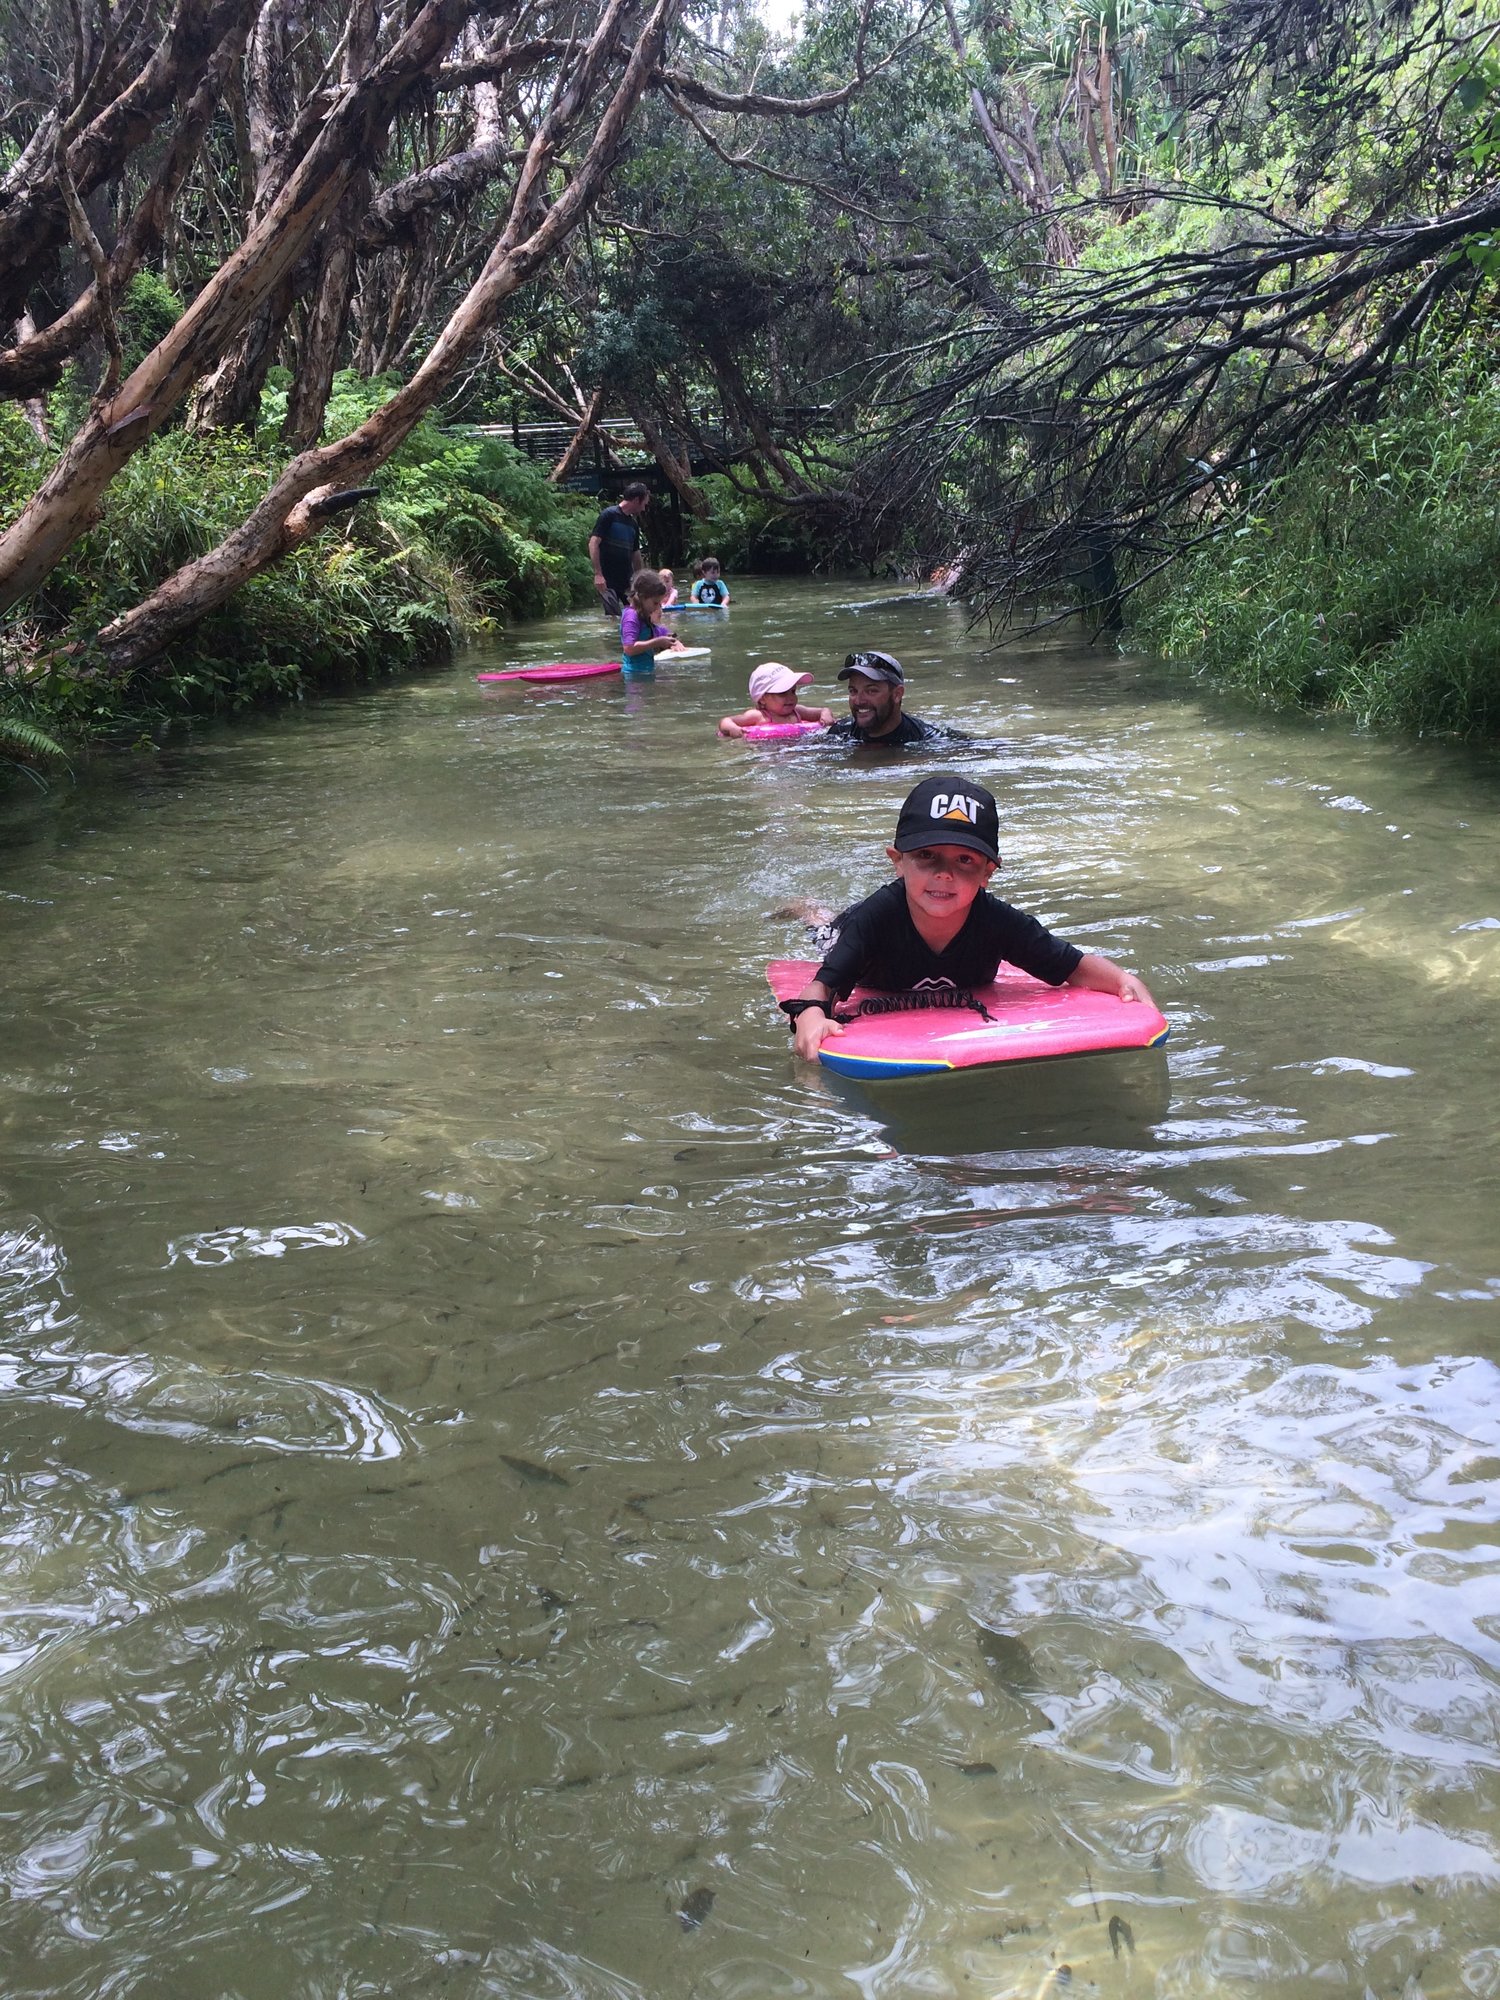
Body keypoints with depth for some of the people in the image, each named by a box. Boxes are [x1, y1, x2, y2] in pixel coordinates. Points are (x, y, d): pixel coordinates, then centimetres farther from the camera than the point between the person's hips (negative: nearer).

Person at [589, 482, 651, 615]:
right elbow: (593, 543, -13)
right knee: (614, 617, -11)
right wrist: (598, 573, -20)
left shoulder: (633, 524, 15)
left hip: (626, 581, 7)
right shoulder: (609, 515, -6)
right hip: (608, 580, -7)